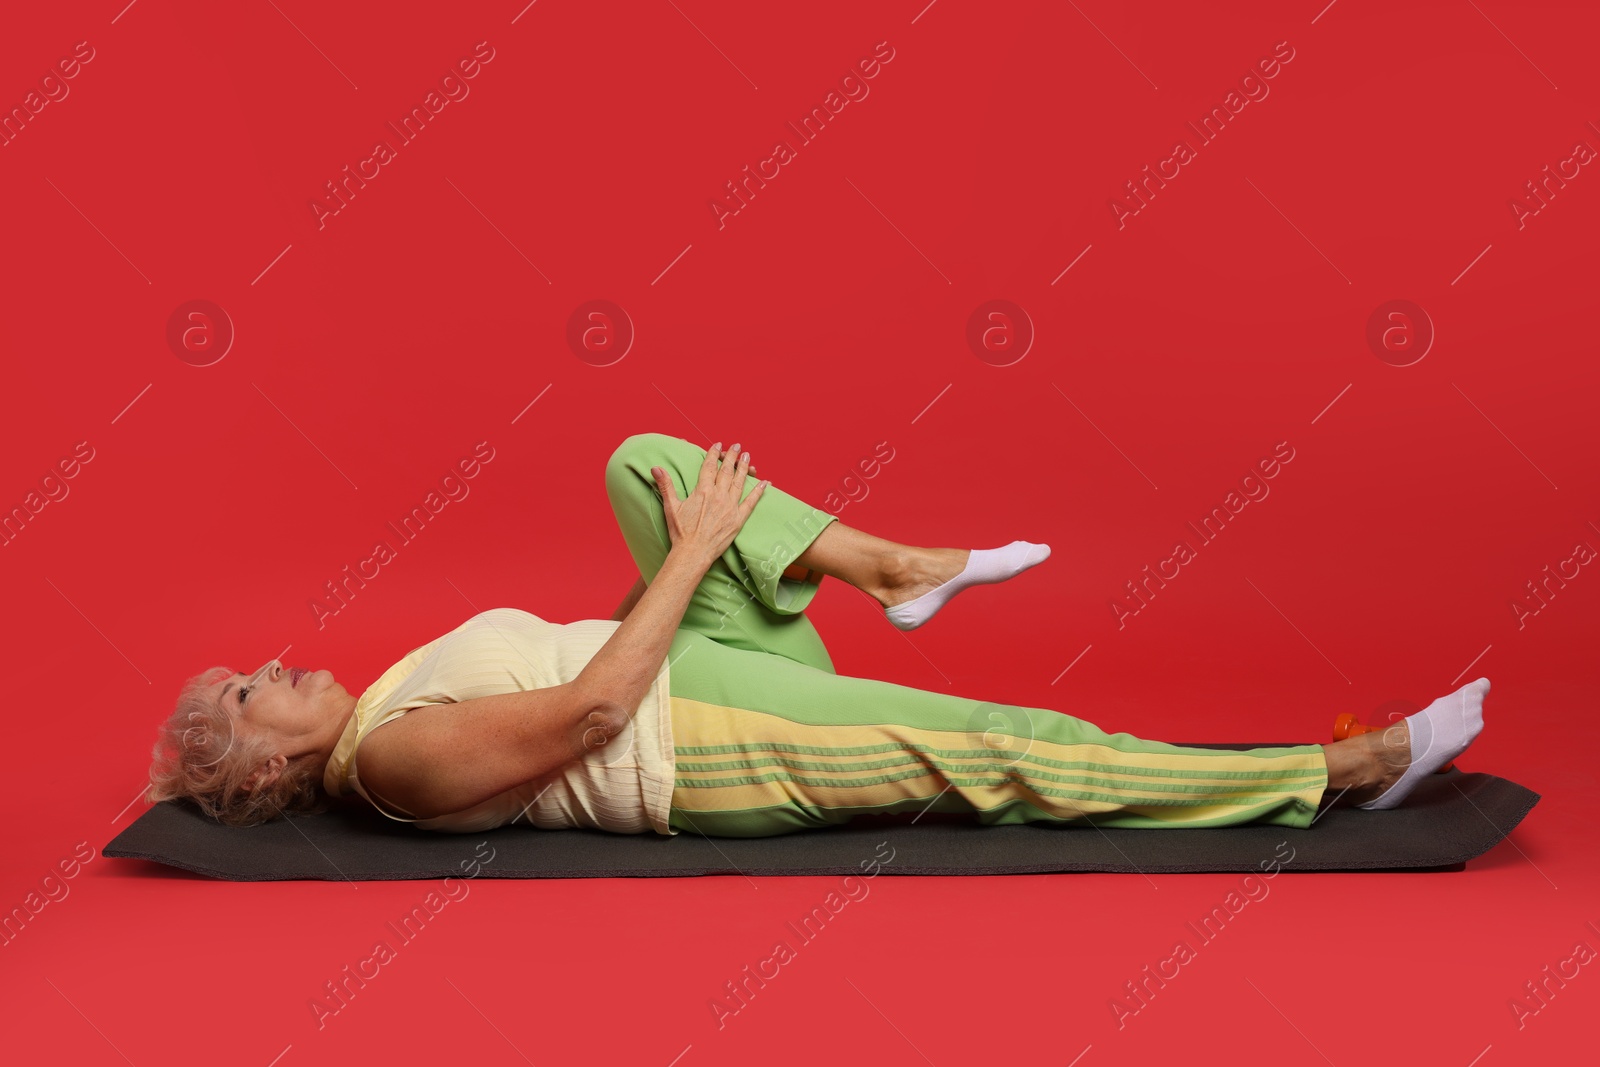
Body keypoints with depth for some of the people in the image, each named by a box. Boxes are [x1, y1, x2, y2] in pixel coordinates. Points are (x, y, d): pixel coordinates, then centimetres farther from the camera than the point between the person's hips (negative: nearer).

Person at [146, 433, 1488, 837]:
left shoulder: (393, 707, 15)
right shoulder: (395, 761, -14)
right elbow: (590, 713, -24)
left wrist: (673, 545, 11)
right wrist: (695, 550, -18)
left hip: (710, 670, 9)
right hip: (717, 745, -9)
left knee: (647, 464, 2)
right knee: (1009, 749, -17)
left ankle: (897, 565, -6)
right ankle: (1341, 771, -12)